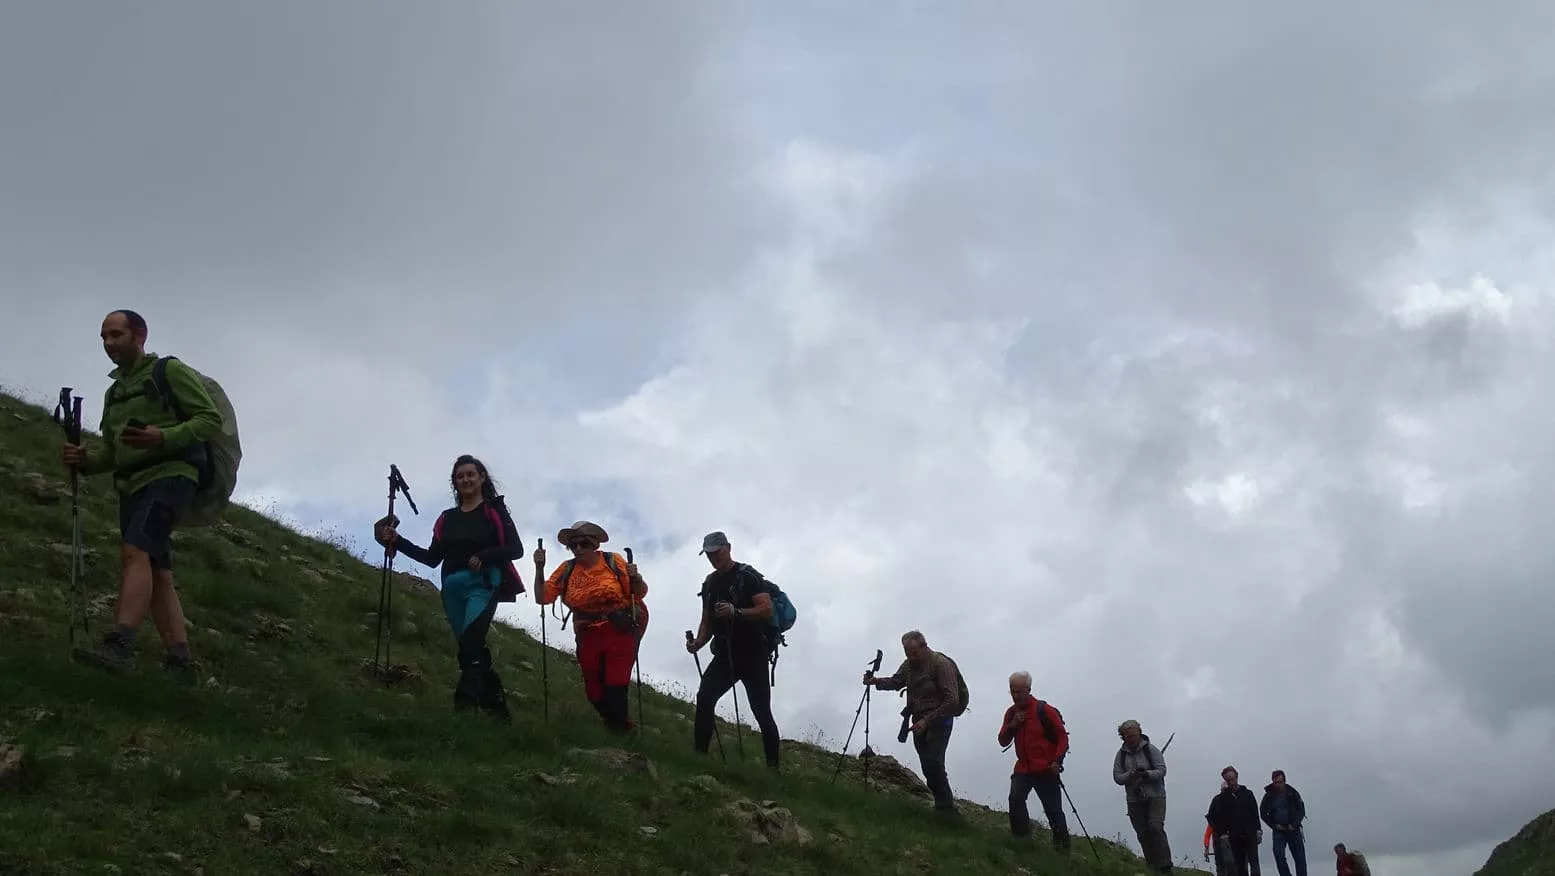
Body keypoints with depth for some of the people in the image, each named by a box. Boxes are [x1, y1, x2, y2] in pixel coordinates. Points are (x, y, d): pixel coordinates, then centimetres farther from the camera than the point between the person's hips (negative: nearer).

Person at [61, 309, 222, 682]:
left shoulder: (170, 371, 1)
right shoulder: (113, 392, 23)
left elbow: (211, 418, -7)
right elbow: (112, 453, 24)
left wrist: (163, 437, -21)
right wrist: (85, 460, 2)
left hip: (169, 475, -8)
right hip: (132, 484, 8)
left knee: (135, 551, -26)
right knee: (157, 574, 2)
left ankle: (120, 643, -36)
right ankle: (180, 661, 0)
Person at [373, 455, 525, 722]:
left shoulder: (494, 510, 5)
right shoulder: (448, 518, 18)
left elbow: (516, 549, -2)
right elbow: (432, 558, 14)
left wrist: (484, 556, -18)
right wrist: (397, 541, 4)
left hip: (484, 584, -6)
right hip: (453, 588, 6)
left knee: (470, 642, -25)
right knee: (473, 650, 4)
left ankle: (465, 704, -36)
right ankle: (497, 707, 11)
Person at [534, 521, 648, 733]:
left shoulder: (614, 562, -3)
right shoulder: (567, 570, 5)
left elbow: (641, 592, -3)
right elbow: (542, 598, 1)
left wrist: (635, 578, -24)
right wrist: (539, 568, -10)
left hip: (620, 630, -4)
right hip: (588, 635, 4)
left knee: (616, 686, -12)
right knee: (594, 692, 9)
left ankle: (620, 730, 5)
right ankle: (618, 724, 32)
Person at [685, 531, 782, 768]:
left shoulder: (748, 576, -5)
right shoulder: (709, 583, 14)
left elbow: (767, 610, -15)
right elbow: (707, 621, 18)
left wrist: (736, 612, -27)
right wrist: (698, 643, -1)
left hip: (752, 654, -5)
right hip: (724, 655, 5)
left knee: (761, 711, -6)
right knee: (704, 697, -17)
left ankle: (773, 766, 1)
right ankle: (699, 755, -14)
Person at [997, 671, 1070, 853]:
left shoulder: (1044, 710, -10)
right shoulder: (1011, 713, 7)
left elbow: (1063, 737, -6)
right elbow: (1003, 741, 6)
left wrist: (1057, 761, -17)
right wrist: (1013, 724, -11)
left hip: (1046, 770, -4)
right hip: (1023, 769, 4)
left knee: (1053, 810, 0)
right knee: (1015, 799, -19)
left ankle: (1062, 846, 14)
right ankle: (1020, 838, -10)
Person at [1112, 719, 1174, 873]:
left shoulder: (1150, 749, -2)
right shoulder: (1121, 754, 6)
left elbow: (1162, 770, -8)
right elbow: (1117, 777, 1)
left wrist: (1147, 774, -25)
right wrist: (1129, 776, -21)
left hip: (1155, 796, -4)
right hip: (1134, 799, 4)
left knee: (1155, 827, -19)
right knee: (1142, 834, 3)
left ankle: (1165, 866, -17)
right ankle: (1153, 866, 12)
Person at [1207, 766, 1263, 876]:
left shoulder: (1247, 794, 7)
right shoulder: (1222, 798, 4)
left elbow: (1255, 813, 6)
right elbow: (1215, 817, 3)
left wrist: (1258, 830, -1)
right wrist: (1222, 833, -3)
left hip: (1250, 835, 0)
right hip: (1235, 837, 0)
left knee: (1254, 863, -10)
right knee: (1241, 867, 3)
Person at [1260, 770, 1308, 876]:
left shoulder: (1292, 793, -2)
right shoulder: (1269, 796, -1)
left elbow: (1301, 810, 1)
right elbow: (1263, 813, 6)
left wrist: (1294, 824, -13)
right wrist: (1274, 825, -7)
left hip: (1293, 830, 0)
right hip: (1279, 831, 0)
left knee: (1300, 858, -1)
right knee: (1278, 854, -19)